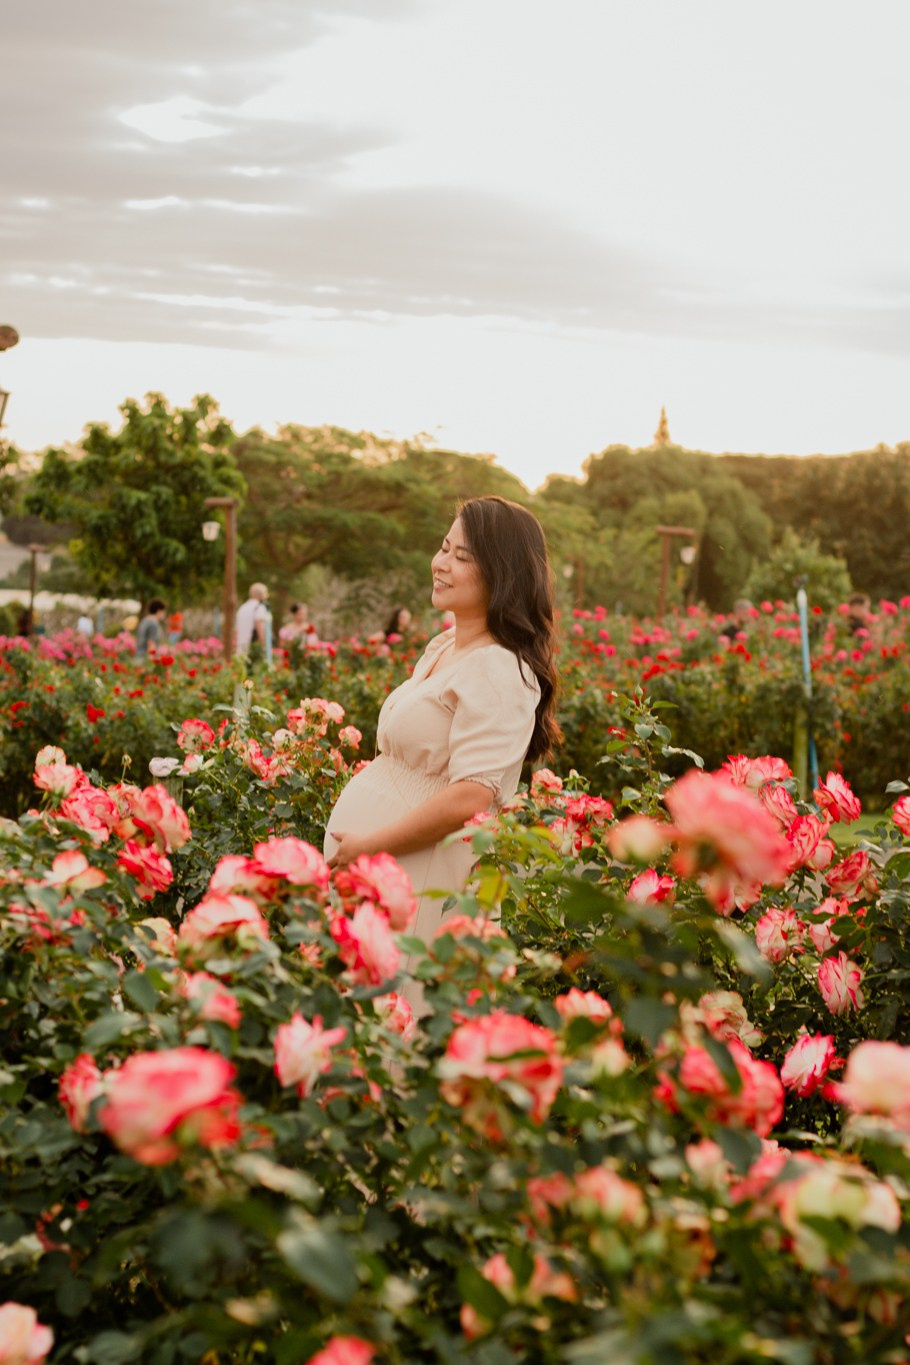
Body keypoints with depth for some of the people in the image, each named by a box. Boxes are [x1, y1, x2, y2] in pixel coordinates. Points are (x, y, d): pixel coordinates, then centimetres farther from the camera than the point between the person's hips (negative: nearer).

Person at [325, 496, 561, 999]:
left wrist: (368, 845, -19)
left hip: (419, 872, -9)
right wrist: (352, 843, 15)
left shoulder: (498, 672, -17)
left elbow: (469, 798, -25)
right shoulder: (441, 649, 12)